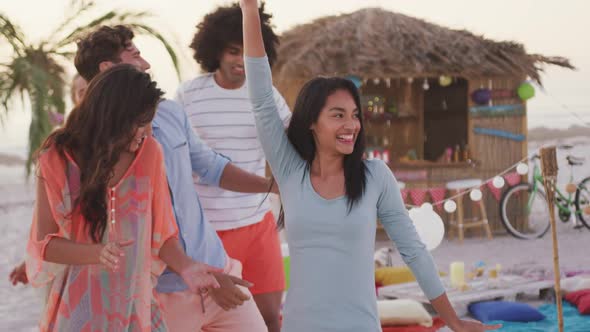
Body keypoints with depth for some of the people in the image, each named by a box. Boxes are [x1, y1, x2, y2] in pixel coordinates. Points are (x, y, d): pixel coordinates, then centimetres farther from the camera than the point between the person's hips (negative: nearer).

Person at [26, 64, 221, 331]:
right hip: (78, 307, -2)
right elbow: (43, 242, -9)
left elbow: (159, 230, 1)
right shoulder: (57, 159, -11)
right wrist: (97, 253, -25)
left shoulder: (148, 152, -6)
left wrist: (185, 267, -17)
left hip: (135, 304, 2)